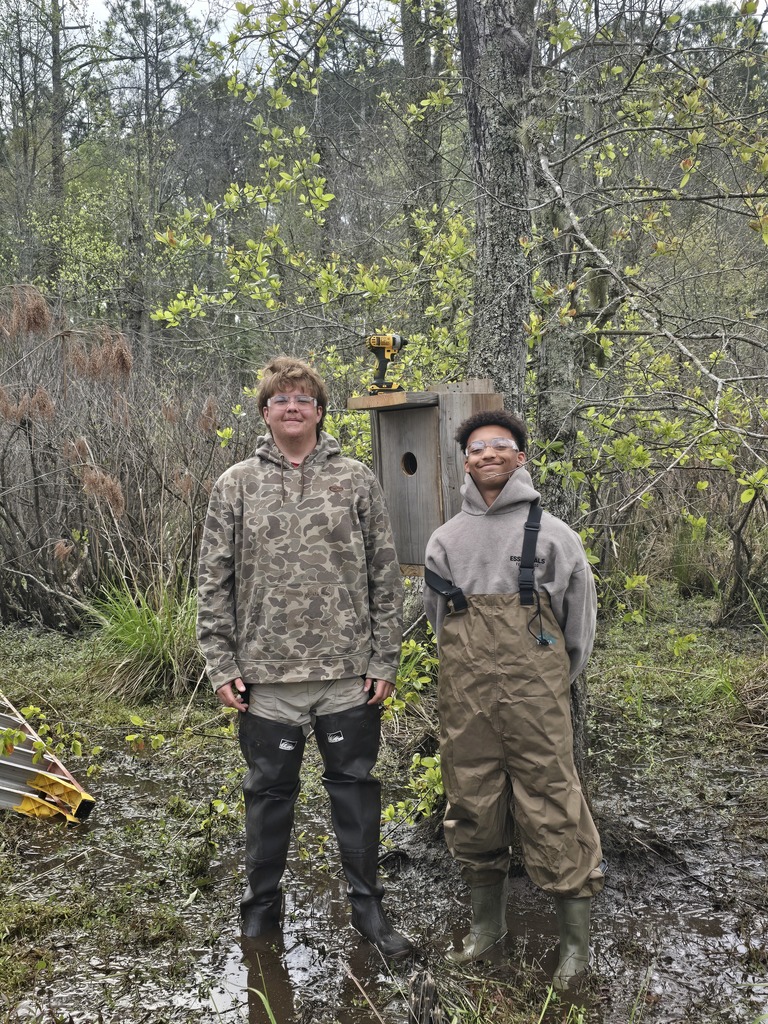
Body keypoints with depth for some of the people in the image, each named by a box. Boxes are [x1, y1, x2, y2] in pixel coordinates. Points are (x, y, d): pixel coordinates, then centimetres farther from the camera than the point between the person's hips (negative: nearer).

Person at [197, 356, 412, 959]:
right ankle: (262, 905, 33)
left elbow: (386, 575, 1)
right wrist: (221, 665, -1)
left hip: (349, 674, 0)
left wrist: (385, 660, -3)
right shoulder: (236, 486, 3)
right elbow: (214, 582, 3)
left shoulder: (356, 480, 1)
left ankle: (367, 906, 29)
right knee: (270, 792, 14)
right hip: (267, 676, 1)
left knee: (356, 788, 11)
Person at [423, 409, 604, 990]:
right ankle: (487, 923, 30)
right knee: (473, 808, 11)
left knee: (552, 808, -1)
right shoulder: (445, 540, 11)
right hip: (465, 698, 3)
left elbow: (581, 615, 9)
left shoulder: (551, 532, 3)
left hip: (535, 694, -3)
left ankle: (576, 941, 15)